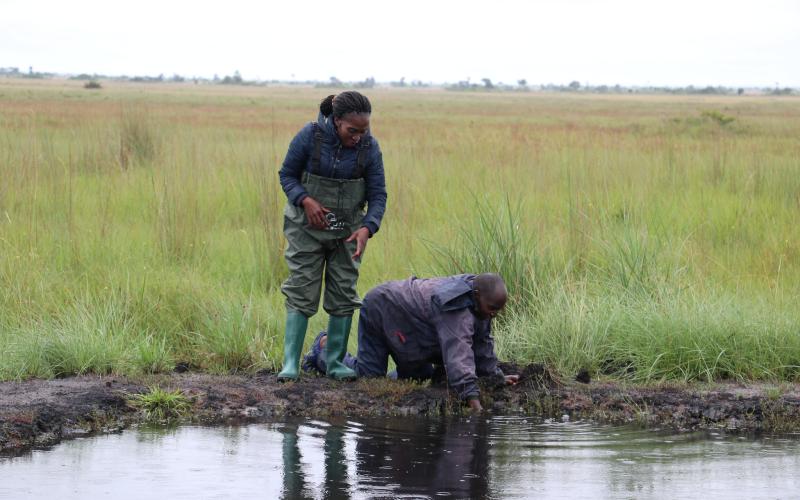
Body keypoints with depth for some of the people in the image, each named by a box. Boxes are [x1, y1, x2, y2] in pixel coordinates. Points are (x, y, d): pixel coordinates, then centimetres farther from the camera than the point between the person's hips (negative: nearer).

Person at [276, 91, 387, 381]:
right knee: (301, 292, -7)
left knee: (343, 295, 4)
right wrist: (306, 201, -23)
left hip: (347, 231, 2)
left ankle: (335, 362, 12)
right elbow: (287, 174, -6)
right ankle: (290, 363, -9)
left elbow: (377, 194, -7)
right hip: (308, 227, -2)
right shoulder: (310, 137, -17)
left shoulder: (369, 147, -11)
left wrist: (368, 228, -24)